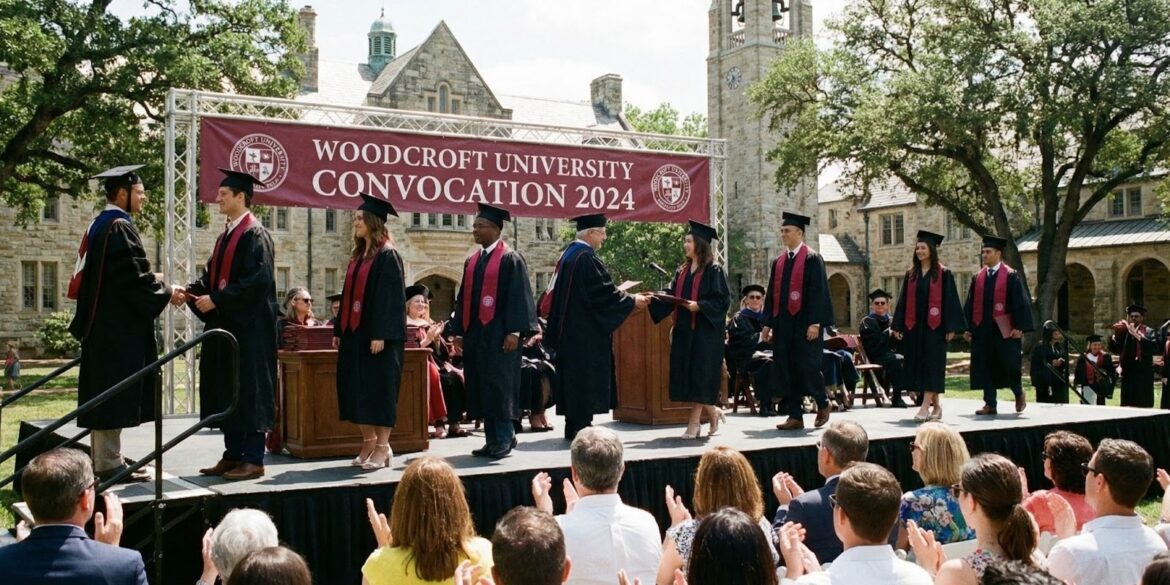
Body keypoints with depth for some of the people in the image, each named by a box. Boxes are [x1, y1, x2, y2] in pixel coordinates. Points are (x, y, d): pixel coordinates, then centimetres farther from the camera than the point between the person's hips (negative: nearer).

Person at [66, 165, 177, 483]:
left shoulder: (99, 225, 15)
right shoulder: (120, 227, -15)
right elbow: (134, 276, -20)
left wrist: (152, 281, 21)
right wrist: (166, 292, -7)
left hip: (102, 322, 10)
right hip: (119, 326, -10)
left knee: (104, 392, 13)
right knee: (115, 393, -6)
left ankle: (103, 459, 20)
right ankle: (109, 463, -1)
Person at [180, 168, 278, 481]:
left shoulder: (255, 234, -11)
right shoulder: (226, 236, 16)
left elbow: (257, 280, -20)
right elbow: (212, 276, 17)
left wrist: (216, 300, -19)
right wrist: (190, 291, -1)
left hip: (248, 327, -9)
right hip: (224, 324, 9)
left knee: (248, 392, -4)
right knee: (226, 392, 11)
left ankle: (253, 459, 2)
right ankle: (233, 455, 18)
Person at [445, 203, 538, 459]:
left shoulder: (511, 259, -5)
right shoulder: (471, 261, 15)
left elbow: (519, 297, -11)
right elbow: (463, 298, 17)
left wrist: (514, 332, -17)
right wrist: (458, 330, 12)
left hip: (498, 335, -7)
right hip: (474, 334, 7)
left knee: (499, 386, -6)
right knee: (480, 387, 7)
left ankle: (504, 440, 4)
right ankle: (492, 440, 15)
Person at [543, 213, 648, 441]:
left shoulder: (569, 254, 13)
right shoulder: (586, 258, -17)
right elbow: (603, 293, -19)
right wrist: (633, 301, -7)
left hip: (570, 330, 10)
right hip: (585, 331, -10)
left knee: (574, 376, 12)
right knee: (585, 377, -4)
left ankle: (574, 426, 17)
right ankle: (581, 427, -2)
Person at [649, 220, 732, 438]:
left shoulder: (713, 270, -6)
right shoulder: (683, 271, 15)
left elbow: (723, 299, -11)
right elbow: (670, 295, 9)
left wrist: (699, 306, -23)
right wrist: (652, 299, -7)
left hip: (705, 330, -7)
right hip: (684, 330, 7)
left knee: (700, 375, -6)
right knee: (686, 375, 6)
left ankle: (695, 422, -1)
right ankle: (713, 413, 22)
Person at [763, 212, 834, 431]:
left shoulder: (812, 259, -4)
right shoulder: (778, 261, 13)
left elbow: (818, 291, -10)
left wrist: (815, 323, -17)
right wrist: (768, 324, 10)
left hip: (804, 323, -6)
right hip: (783, 323, 6)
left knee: (807, 367, -4)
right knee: (787, 370, 4)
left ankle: (823, 404, 20)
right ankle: (795, 416, 9)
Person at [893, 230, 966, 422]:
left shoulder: (943, 274, -1)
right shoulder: (911, 274, 11)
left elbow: (950, 300, -4)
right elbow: (904, 301, 11)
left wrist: (951, 327, -10)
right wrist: (898, 326, 5)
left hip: (934, 326, -5)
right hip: (914, 326, 5)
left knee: (931, 364, -7)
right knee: (917, 364, 5)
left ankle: (925, 406, -10)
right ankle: (936, 405, 16)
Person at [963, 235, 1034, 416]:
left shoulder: (1011, 276, -3)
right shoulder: (978, 277, 11)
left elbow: (1020, 301, -7)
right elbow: (970, 304, 12)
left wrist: (1020, 327, -14)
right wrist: (968, 328, 7)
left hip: (1004, 329, -4)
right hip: (982, 329, 5)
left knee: (1009, 363, -2)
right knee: (985, 366, 3)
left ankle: (1018, 393, 25)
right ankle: (990, 404, 9)